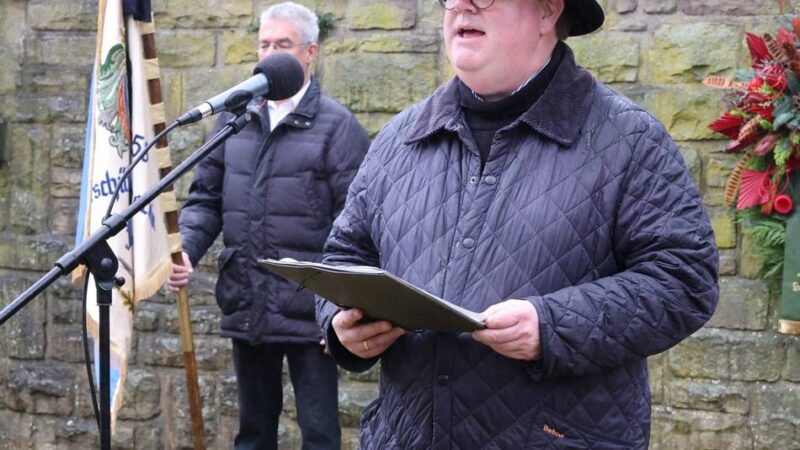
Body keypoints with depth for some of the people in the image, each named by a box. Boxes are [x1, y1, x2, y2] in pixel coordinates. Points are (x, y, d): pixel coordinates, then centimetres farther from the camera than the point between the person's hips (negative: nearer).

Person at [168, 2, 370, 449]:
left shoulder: (337, 126, -5)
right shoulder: (235, 118, 10)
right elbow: (207, 197, 15)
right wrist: (186, 249, -4)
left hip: (307, 311, -5)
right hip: (246, 308, 5)